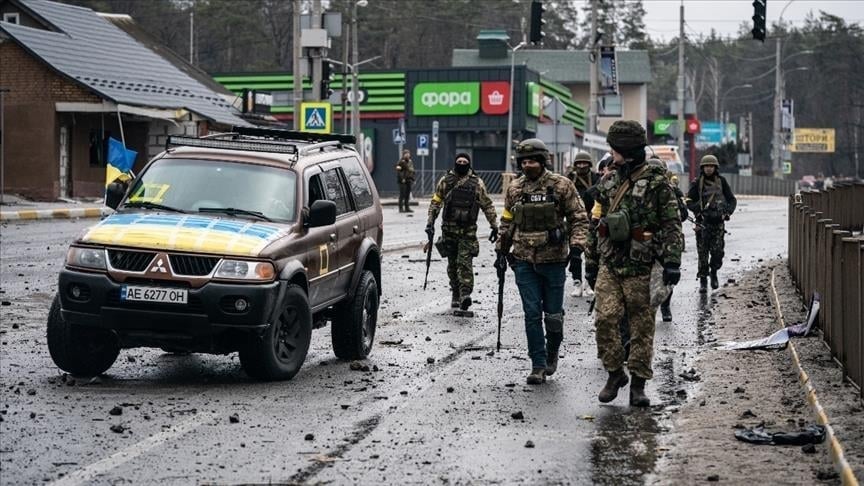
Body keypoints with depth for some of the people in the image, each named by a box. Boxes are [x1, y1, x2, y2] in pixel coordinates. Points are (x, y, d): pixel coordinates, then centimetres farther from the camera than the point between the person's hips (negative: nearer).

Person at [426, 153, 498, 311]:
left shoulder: (477, 183, 4)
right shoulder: (445, 181, 6)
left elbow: (487, 205, 7)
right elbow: (436, 202, 9)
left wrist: (494, 226, 5)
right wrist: (430, 222, 2)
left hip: (468, 230, -2)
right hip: (449, 228, 2)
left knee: (465, 262, -13)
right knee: (452, 263, 9)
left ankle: (465, 294, -21)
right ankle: (456, 295, 19)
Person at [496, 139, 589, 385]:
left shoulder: (561, 185, -4)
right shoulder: (514, 189, 7)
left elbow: (579, 218, -2)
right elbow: (507, 222, 18)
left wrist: (576, 245, -13)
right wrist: (502, 250, 14)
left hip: (553, 260, -2)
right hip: (524, 261, 2)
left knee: (553, 314, 5)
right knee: (532, 314, -1)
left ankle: (552, 353, 32)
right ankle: (538, 365, 6)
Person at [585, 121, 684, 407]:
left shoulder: (656, 183, -4)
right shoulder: (608, 182, 13)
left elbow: (672, 225, -7)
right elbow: (597, 225, 20)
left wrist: (672, 262, -15)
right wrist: (591, 262, 19)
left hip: (640, 267, -4)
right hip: (609, 264, 4)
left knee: (642, 324, 1)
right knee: (605, 318, -8)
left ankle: (638, 383, 8)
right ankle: (615, 373, 8)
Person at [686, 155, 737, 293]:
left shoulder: (721, 182, 6)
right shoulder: (697, 183, 1)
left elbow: (732, 200, 9)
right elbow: (689, 202, 1)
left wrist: (728, 212, -9)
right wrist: (699, 209, -16)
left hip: (718, 222, 1)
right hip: (702, 222, -1)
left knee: (717, 252, -2)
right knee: (703, 253, -3)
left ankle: (714, 273, 24)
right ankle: (703, 281, 5)